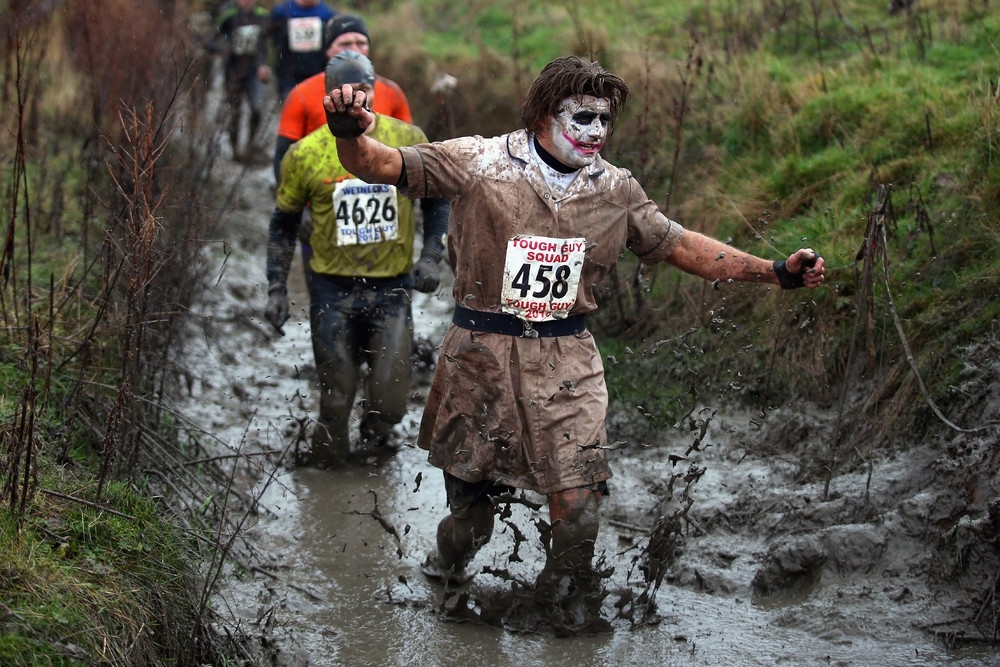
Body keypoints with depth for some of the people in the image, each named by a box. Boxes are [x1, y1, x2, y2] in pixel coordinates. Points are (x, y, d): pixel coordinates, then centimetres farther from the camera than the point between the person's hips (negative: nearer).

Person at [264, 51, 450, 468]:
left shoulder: (409, 141, -3)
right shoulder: (307, 153, -5)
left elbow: (434, 201, 11)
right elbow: (284, 223, 7)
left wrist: (430, 258, -1)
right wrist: (276, 288, 3)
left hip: (392, 287, 0)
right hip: (333, 289, 0)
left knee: (389, 392, -4)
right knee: (336, 390, 5)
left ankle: (375, 441, 24)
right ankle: (327, 459, 25)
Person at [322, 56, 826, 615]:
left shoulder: (615, 190, 3)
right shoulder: (481, 163, -9)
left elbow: (680, 245, 11)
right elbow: (381, 165, -13)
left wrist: (776, 272, 6)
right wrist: (350, 133, -37)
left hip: (566, 364, 1)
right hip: (479, 356, -1)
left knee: (576, 501, -9)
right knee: (466, 486, 16)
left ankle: (566, 601, 19)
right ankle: (450, 569, 49)